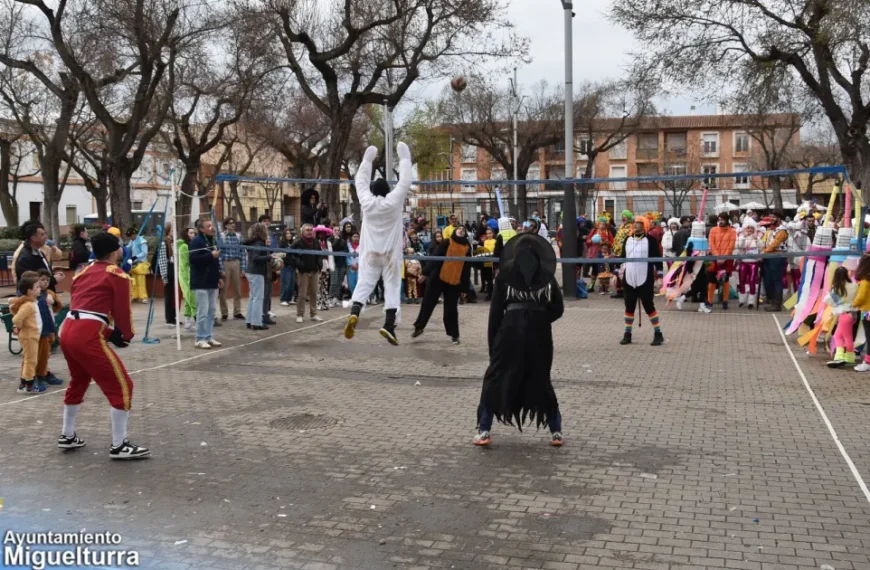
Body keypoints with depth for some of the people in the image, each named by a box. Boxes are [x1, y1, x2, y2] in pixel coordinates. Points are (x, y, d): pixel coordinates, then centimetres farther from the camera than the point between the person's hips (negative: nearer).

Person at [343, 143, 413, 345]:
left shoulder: (367, 202, -2)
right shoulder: (394, 201, -9)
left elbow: (361, 181, 10)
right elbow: (405, 180, -4)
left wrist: (368, 159, 20)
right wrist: (404, 157, 5)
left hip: (370, 252, 2)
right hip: (391, 252, -2)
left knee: (364, 283, 2)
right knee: (392, 286, 2)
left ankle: (354, 313, -23)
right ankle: (389, 325, -8)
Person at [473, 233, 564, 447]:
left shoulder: (505, 273, 6)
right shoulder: (547, 274, 11)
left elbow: (496, 309, 2)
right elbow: (558, 308, 7)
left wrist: (492, 341, 6)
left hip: (512, 327, -2)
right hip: (539, 330, 2)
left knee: (496, 377, 9)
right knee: (541, 379, 16)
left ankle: (484, 431, 5)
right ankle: (556, 431, 16)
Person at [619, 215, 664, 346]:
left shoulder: (650, 240, -4)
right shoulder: (628, 240, 11)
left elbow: (657, 259, -5)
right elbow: (623, 257, 17)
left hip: (645, 280, -5)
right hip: (629, 280, 5)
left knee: (649, 306, -2)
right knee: (629, 307, 10)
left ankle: (658, 334, 7)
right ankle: (627, 334, 18)